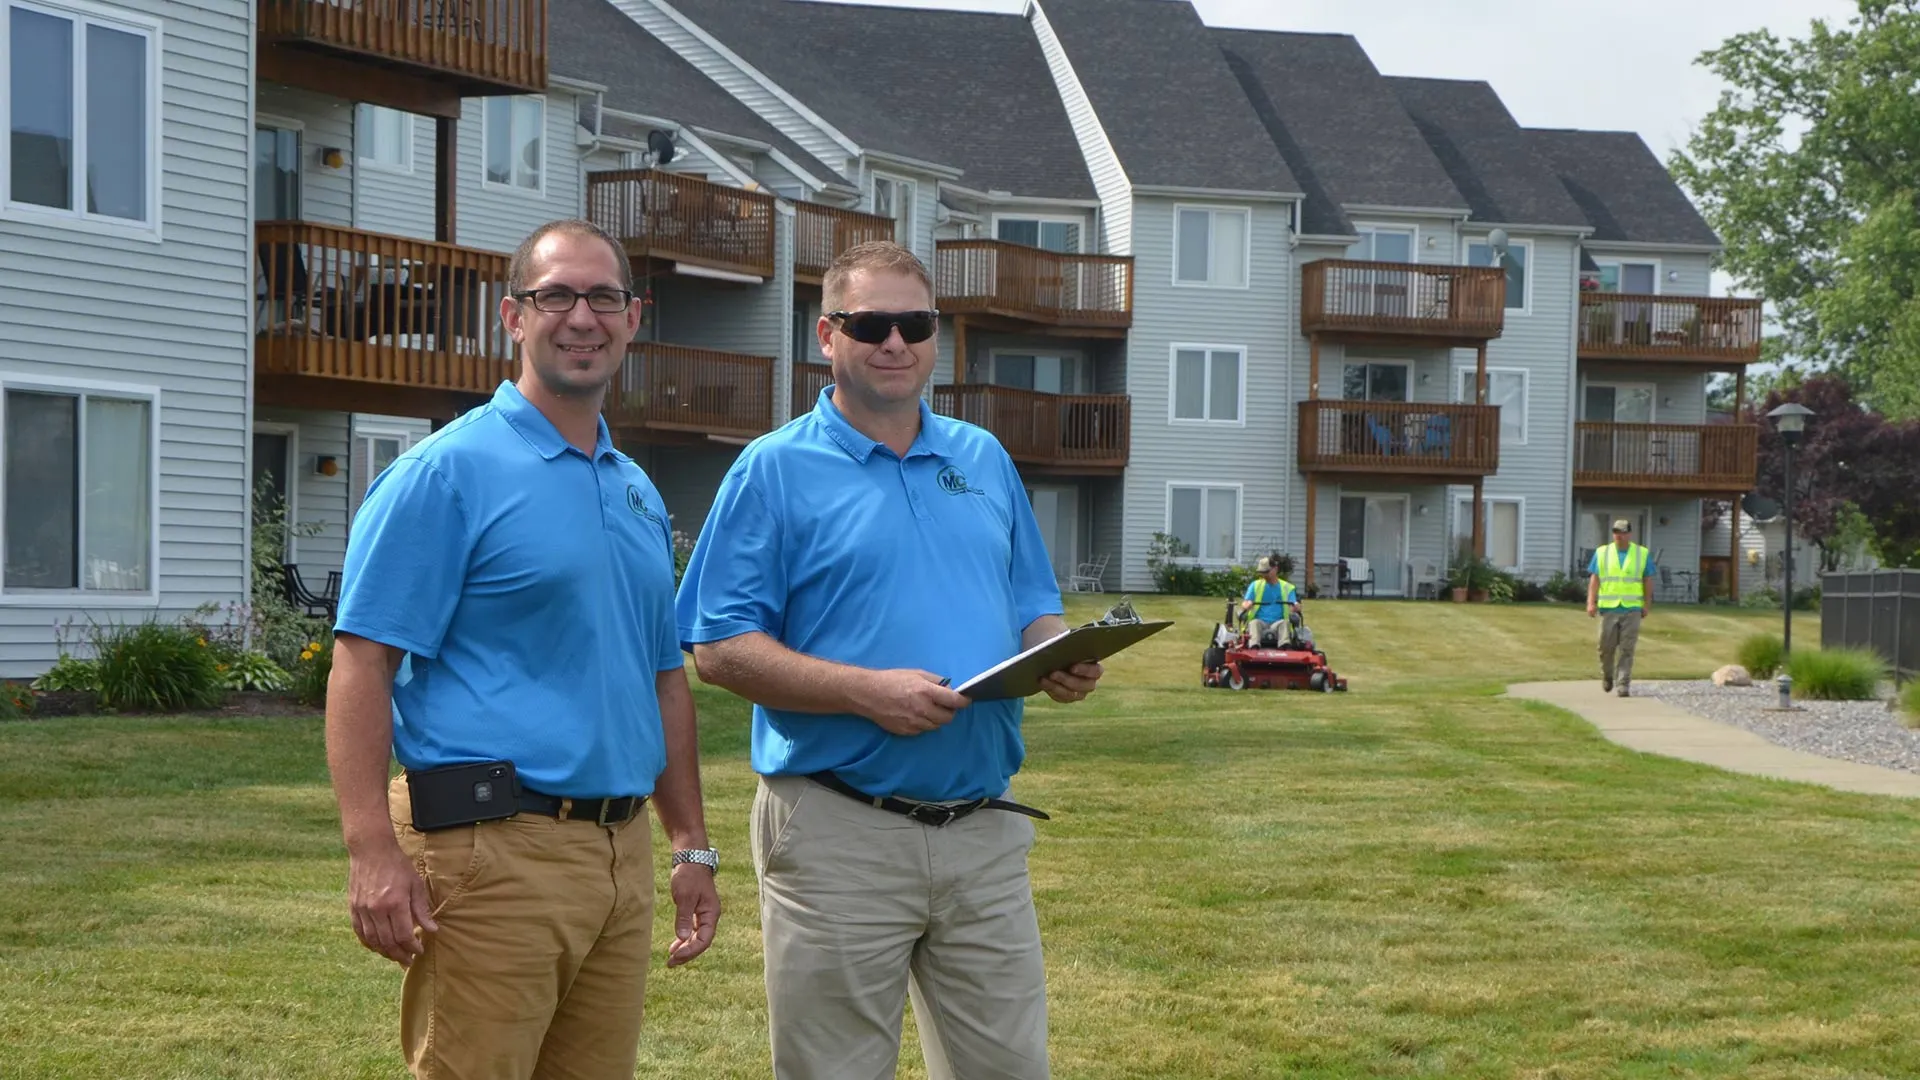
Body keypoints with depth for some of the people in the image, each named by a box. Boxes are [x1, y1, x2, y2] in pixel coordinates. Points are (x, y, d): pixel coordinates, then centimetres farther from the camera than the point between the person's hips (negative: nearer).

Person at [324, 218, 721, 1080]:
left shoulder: (639, 493, 17)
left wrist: (691, 846, 19)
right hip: (493, 851, -7)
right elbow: (362, 660, -12)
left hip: (622, 851, 7)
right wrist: (373, 851, -21)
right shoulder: (448, 472, -6)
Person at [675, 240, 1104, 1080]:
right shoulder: (775, 468, -2)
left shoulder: (985, 460, 15)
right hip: (839, 836, -4)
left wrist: (1062, 658, -3)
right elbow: (718, 649, -8)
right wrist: (867, 691, -20)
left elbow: (1034, 610, 21)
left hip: (985, 830, 5)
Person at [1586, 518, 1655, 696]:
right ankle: (1607, 676, 30)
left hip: (1632, 609, -1)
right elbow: (1594, 579, 2)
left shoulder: (1642, 554, 6)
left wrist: (1646, 606, 6)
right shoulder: (1601, 553, 7)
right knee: (1606, 647, 5)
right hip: (1608, 608, 1)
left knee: (1626, 649, -4)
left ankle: (1623, 685, -3)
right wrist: (1591, 603, -7)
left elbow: (1648, 581, 9)